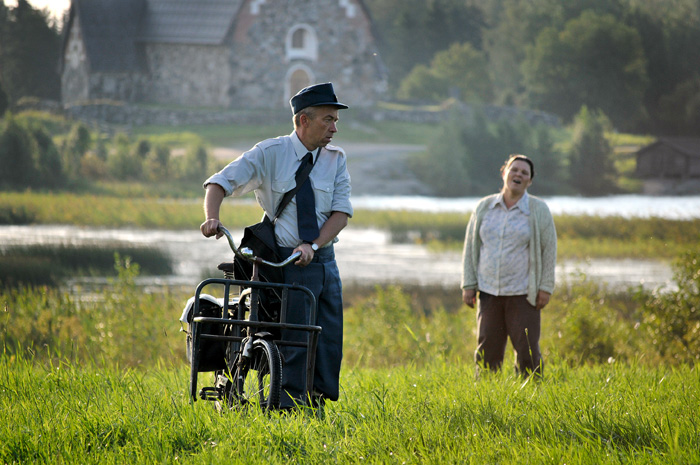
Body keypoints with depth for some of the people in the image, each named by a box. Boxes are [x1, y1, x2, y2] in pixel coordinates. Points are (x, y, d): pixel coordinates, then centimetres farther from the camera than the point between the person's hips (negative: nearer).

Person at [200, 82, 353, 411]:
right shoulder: (270, 153, -4)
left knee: (330, 341, 4)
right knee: (297, 339, -11)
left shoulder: (336, 159, 6)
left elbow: (341, 211, -1)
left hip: (324, 260, 4)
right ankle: (289, 408, -4)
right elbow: (220, 183, -5)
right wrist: (212, 218, -24)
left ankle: (318, 405, 15)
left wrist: (313, 246, -17)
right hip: (286, 263, -4)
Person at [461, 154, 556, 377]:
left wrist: (545, 288, -5)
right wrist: (468, 284, 4)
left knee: (527, 349, -4)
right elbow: (471, 246, 10)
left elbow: (549, 249, 0)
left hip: (523, 292, -2)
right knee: (487, 349, 3)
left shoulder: (538, 210, -1)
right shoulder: (484, 207, 6)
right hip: (489, 291, 2)